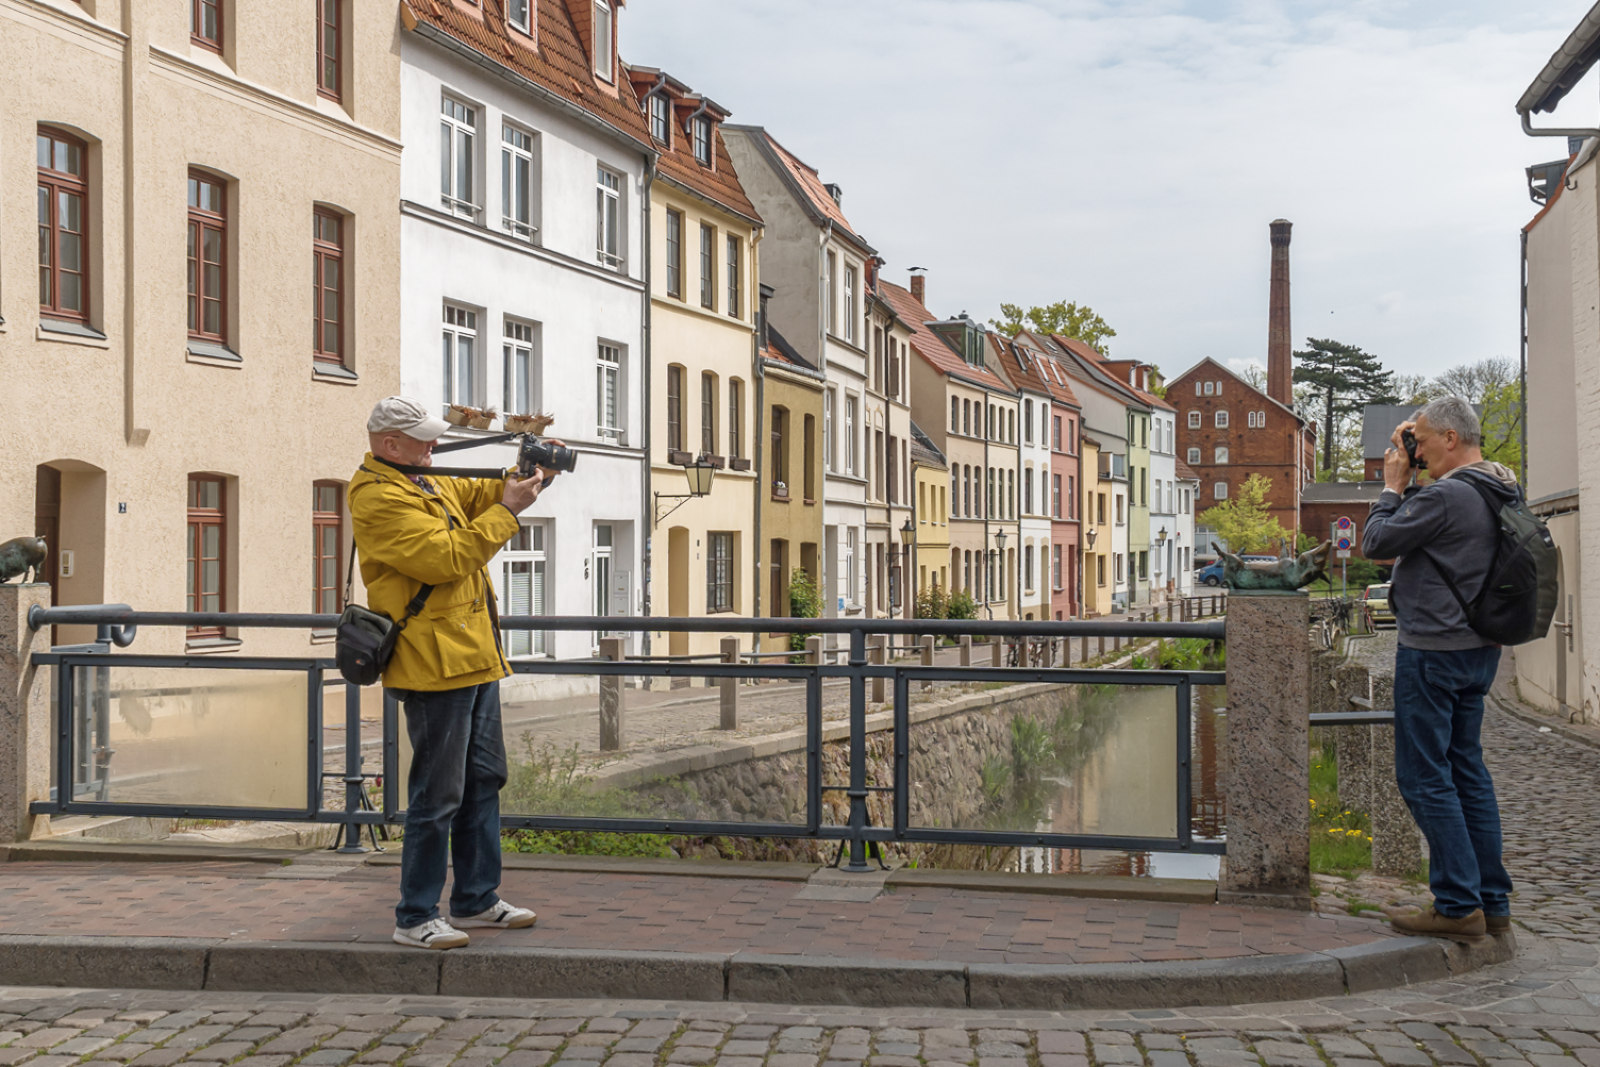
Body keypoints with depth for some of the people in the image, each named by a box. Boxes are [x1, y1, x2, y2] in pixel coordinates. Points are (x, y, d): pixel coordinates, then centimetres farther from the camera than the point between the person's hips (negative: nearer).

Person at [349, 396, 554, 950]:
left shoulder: (426, 484, 17)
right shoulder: (379, 498, -15)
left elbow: (478, 493, 27)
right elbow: (445, 558, -22)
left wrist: (531, 476, 7)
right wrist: (506, 511, -16)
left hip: (473, 657, 11)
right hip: (435, 664, -11)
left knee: (483, 779, 16)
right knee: (438, 795, -6)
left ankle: (476, 898, 26)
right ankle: (415, 918, 3)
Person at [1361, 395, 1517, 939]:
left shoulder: (1446, 496, -20)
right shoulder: (1499, 492, 11)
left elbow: (1375, 543, -13)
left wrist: (1393, 485, -2)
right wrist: (1406, 484, 10)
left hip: (1434, 651, -10)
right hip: (1478, 649, 10)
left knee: (1425, 777, -3)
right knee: (1466, 768, 15)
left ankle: (1459, 905, -2)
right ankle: (1492, 900, 19)